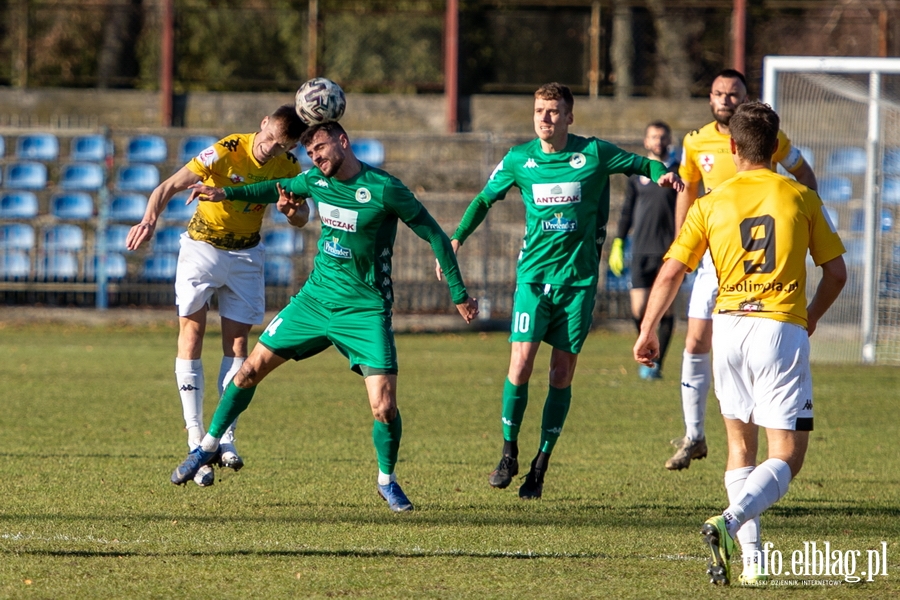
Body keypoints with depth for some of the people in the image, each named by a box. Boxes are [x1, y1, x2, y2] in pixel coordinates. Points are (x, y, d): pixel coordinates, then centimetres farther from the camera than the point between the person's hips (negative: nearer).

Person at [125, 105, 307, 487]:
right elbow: (169, 187, -30)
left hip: (246, 255, 3)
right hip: (202, 249, -3)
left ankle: (226, 437, 2)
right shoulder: (226, 152, -25)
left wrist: (292, 211, -23)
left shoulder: (287, 167, -10)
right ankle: (196, 443, -10)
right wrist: (150, 219, -50)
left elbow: (301, 218, 2)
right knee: (191, 333, -9)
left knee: (236, 343, -2)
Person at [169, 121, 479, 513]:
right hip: (315, 299, 5)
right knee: (251, 369, 6)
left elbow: (434, 235, -10)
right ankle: (209, 447, 24)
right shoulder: (317, 181, 0)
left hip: (365, 310, -5)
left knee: (384, 407, -15)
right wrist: (226, 194, 17)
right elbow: (280, 189, 24)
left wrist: (459, 295, -7)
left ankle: (387, 480, 11)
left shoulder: (383, 189, -18)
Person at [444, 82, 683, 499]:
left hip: (578, 277, 0)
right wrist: (456, 240, 7)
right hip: (534, 273, 0)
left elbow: (641, 163, 8)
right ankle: (509, 453, 6)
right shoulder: (518, 160, 2)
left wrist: (663, 173, -14)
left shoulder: (593, 153, -3)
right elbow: (485, 199, 15)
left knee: (562, 372, 1)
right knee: (521, 363, -12)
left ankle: (541, 465, 11)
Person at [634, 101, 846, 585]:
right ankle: (731, 522, -27)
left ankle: (751, 559, 11)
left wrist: (647, 332, 11)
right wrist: (811, 318, 24)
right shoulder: (801, 197, 4)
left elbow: (671, 273, 1)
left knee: (740, 446, 18)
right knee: (786, 458, -1)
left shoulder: (711, 204, 5)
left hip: (729, 324, 3)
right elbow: (836, 272, 7)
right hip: (782, 327, -2)